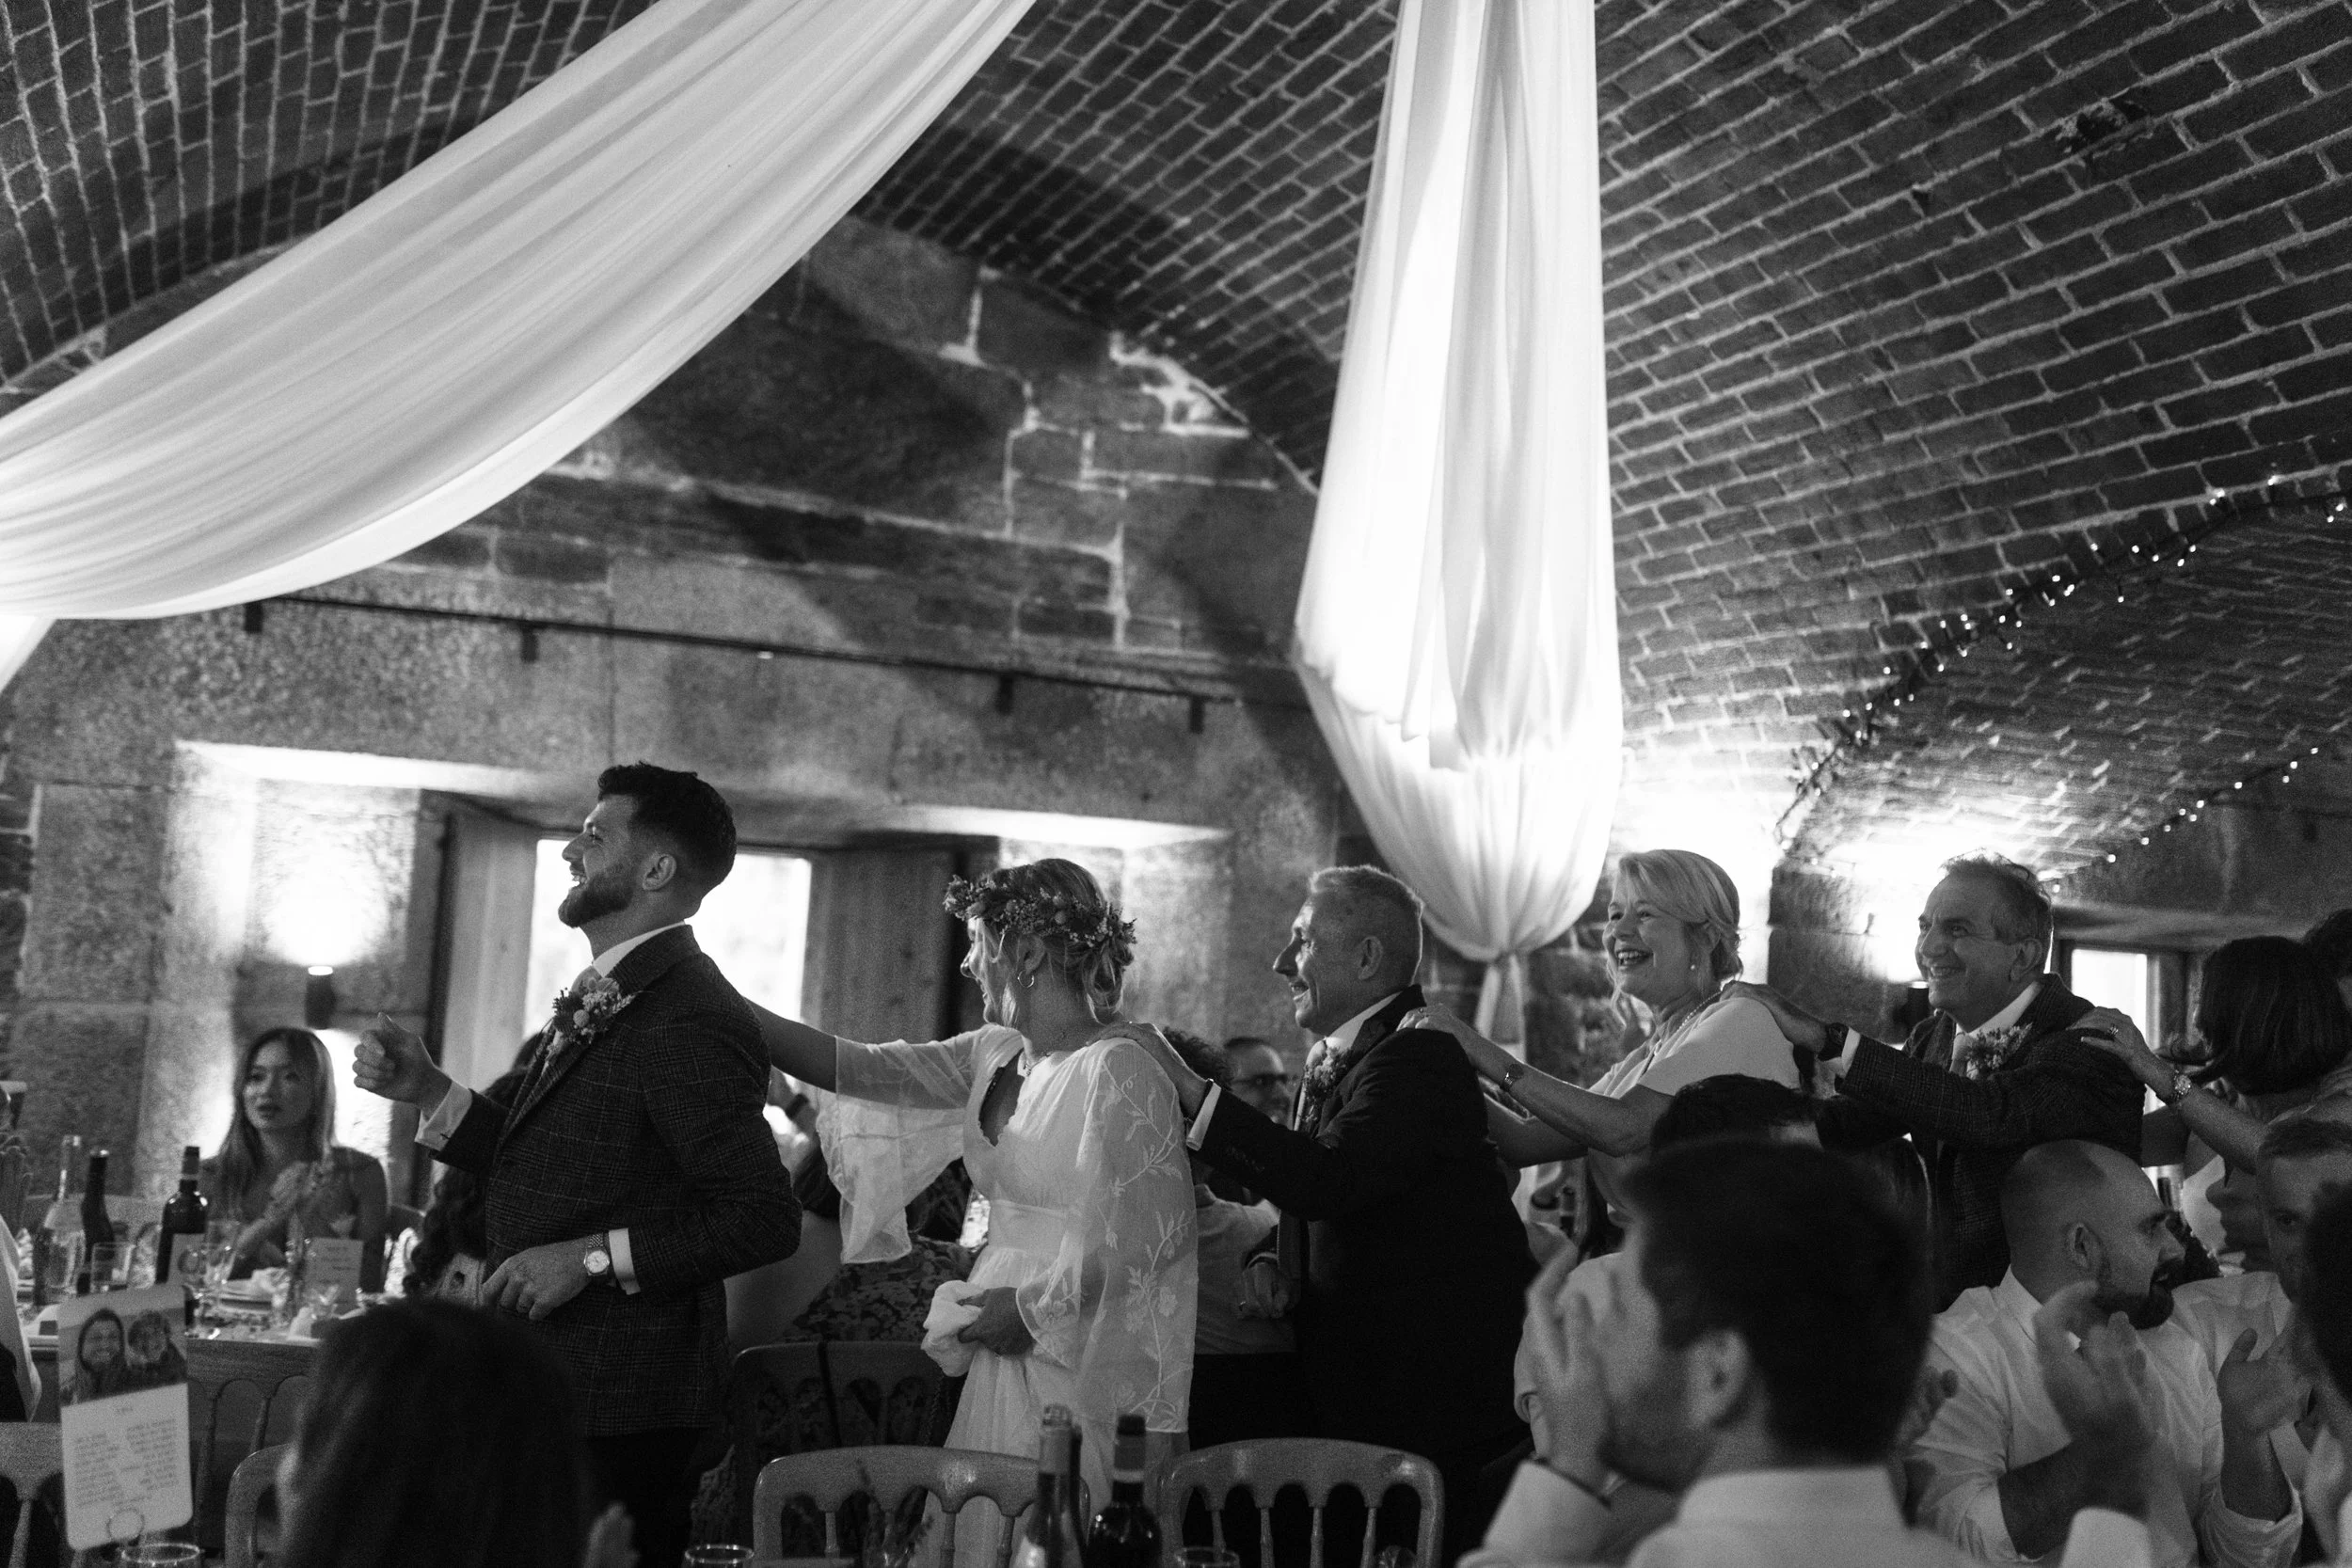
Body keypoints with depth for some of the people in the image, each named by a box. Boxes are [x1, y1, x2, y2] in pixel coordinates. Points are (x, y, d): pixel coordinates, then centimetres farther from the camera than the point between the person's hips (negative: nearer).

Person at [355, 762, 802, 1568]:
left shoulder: (689, 1024, -19)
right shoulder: (601, 1000, 12)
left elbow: (764, 1218, -24)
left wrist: (593, 1257, -21)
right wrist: (429, 1090, 7)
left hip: (618, 1410, -9)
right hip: (549, 1379, 9)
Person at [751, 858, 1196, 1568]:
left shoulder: (1119, 1072, -15)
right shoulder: (995, 1057, 8)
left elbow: (1155, 1240, -16)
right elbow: (863, 1070, 4)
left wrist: (1035, 1306, -12)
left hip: (1082, 1375, -7)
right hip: (1003, 1365, 7)